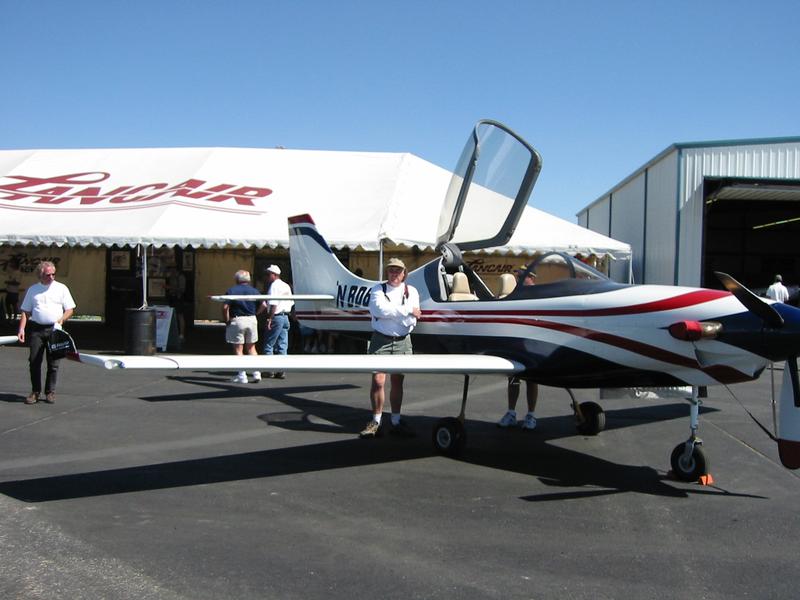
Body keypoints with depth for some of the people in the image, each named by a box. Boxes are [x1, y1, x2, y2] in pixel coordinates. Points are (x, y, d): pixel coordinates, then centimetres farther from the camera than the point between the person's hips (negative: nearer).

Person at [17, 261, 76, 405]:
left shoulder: (61, 288, 7)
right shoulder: (32, 289, 11)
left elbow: (69, 309, 6)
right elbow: (25, 311, 12)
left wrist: (61, 320, -11)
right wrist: (21, 329, 0)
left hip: (54, 329, -1)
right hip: (36, 329, 1)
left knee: (53, 363, 1)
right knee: (34, 361, -1)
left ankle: (50, 392, 11)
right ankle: (35, 392, 9)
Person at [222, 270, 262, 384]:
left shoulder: (231, 291, -4)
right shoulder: (254, 291, 7)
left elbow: (225, 307, -15)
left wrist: (227, 321, -4)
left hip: (236, 320, -4)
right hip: (252, 320, 4)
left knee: (238, 349, 4)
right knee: (251, 348, 15)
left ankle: (242, 376, 3)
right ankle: (256, 373, 8)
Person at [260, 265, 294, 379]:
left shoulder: (274, 286, -11)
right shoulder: (286, 286, 15)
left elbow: (273, 304, -19)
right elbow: (291, 302, 17)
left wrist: (269, 319, -19)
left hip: (276, 317, -8)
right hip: (286, 316, 8)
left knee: (268, 344, 1)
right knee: (282, 346, 7)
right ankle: (280, 371, 6)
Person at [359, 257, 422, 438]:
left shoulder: (411, 291, 7)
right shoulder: (378, 289, 5)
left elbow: (411, 321, -6)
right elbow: (378, 309, -18)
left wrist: (389, 312, -12)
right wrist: (408, 310, -14)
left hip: (402, 342, 2)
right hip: (381, 340, -2)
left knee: (397, 382, 7)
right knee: (378, 381, -6)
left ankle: (396, 422, 16)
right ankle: (376, 422, 4)